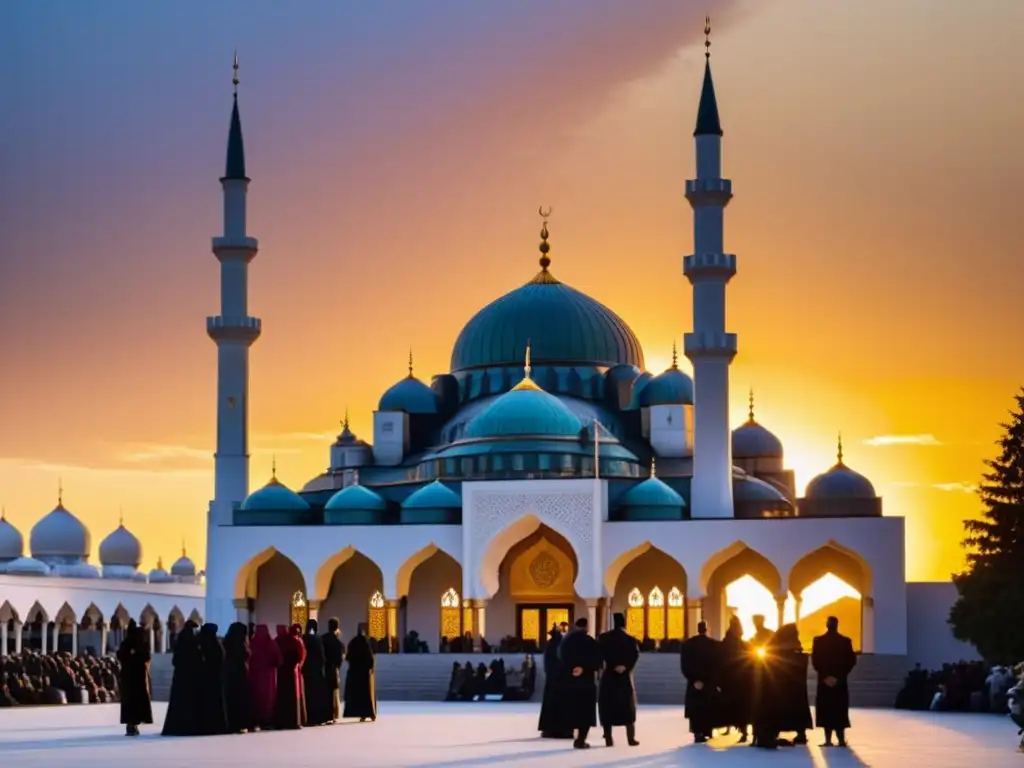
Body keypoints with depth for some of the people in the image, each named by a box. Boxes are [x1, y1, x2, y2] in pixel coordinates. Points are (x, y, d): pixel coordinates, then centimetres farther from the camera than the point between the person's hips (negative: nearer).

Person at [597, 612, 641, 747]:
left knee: (607, 707, 5)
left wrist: (612, 666, -13)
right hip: (624, 676, 1)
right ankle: (631, 738, 2)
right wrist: (625, 667, -18)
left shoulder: (604, 638, -1)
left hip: (608, 676, -1)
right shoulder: (629, 639, 0)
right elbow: (635, 655, -13)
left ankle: (608, 738, -1)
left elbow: (600, 655, -12)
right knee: (627, 707, 8)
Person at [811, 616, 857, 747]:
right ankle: (841, 739, 1)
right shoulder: (845, 641, -1)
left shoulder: (818, 640, -3)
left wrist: (824, 676, -1)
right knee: (840, 709, 7)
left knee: (826, 709, 3)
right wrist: (840, 675, 1)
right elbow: (851, 661, -3)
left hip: (824, 681, -1)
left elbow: (815, 661, -7)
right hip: (840, 681, 1)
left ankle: (828, 740, -3)